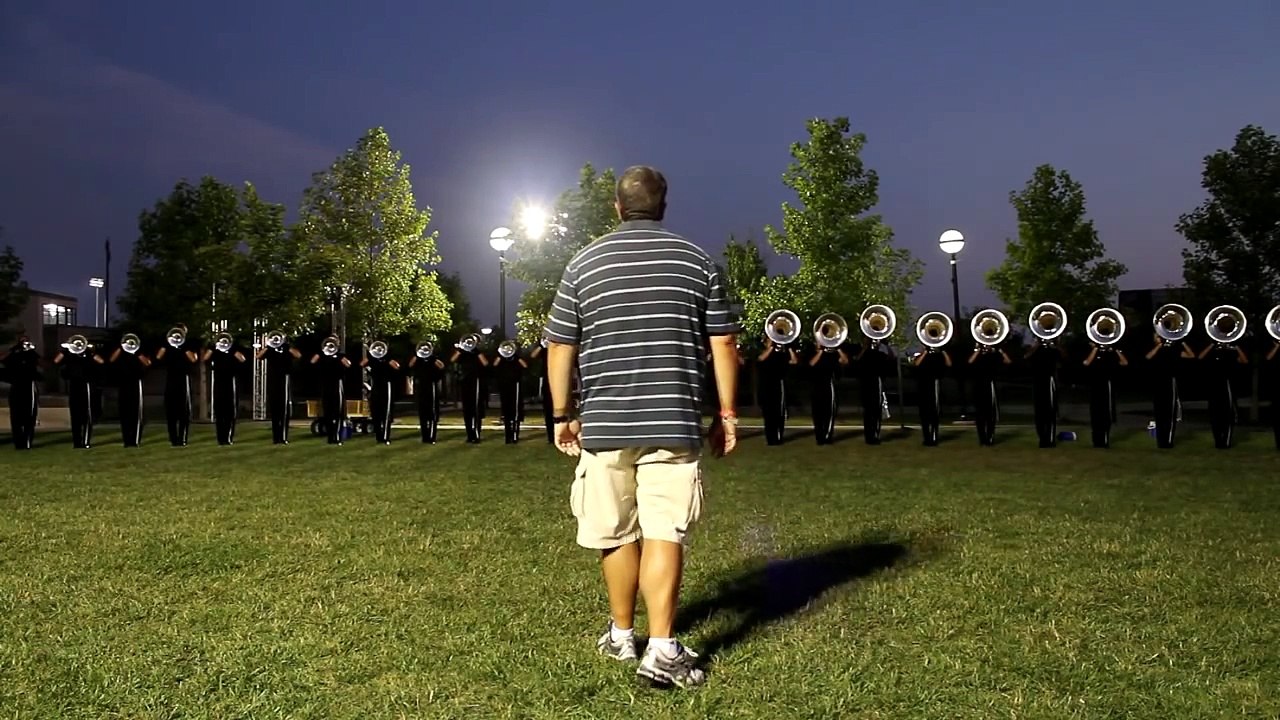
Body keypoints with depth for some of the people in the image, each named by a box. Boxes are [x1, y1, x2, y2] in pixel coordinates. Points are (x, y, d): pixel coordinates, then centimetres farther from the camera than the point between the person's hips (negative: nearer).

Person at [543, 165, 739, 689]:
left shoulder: (584, 264, 4)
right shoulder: (697, 261, 5)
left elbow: (560, 347, 4)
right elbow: (723, 344, 3)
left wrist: (562, 416, 13)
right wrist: (726, 414, 9)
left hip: (604, 423, 1)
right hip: (673, 421, -1)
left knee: (616, 533, 13)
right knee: (664, 532, 0)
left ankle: (621, 635, 28)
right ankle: (663, 650, -5)